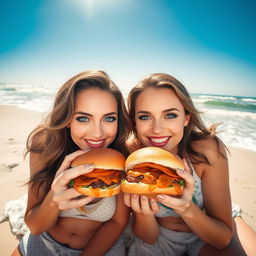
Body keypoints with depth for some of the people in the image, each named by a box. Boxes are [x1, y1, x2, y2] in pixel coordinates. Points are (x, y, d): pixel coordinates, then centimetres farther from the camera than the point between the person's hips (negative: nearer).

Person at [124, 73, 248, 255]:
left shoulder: (209, 149, -25)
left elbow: (223, 240, -17)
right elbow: (149, 238, -13)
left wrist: (187, 209, -35)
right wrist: (142, 212, -34)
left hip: (205, 239, 1)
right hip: (158, 238, 0)